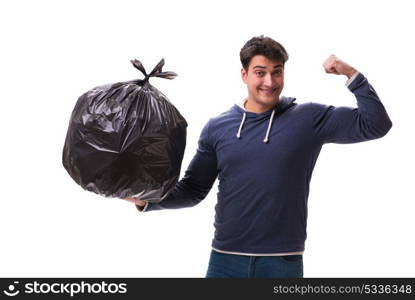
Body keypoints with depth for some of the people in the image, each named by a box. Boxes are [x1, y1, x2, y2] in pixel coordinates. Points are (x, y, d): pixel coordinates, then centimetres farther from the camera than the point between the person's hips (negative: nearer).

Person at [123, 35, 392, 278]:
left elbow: (375, 125, -3)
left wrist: (351, 74, -11)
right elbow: (192, 190, 9)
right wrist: (147, 199, -6)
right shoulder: (217, 128, 6)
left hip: (283, 262, -2)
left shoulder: (310, 119, 0)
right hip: (226, 259, 2)